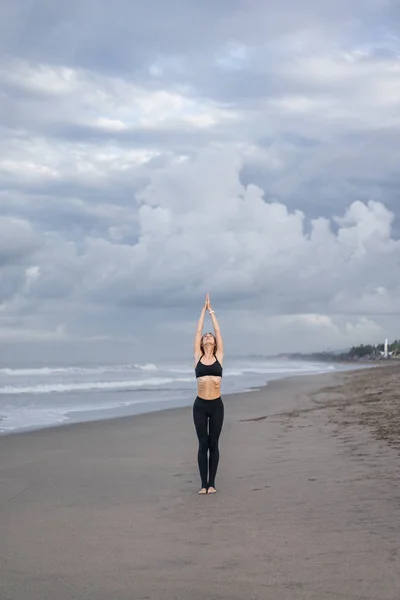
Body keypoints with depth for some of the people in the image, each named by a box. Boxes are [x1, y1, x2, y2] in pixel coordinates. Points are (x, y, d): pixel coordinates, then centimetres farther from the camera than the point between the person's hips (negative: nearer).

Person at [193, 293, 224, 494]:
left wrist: (211, 311, 15)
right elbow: (198, 331, 9)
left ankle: (212, 483, 9)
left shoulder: (219, 357, 6)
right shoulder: (198, 357, 5)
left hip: (216, 405, 0)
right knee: (203, 444, 2)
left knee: (213, 444, 4)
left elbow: (218, 331, 8)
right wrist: (203, 311, 15)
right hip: (200, 405, 0)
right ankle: (203, 483, 6)